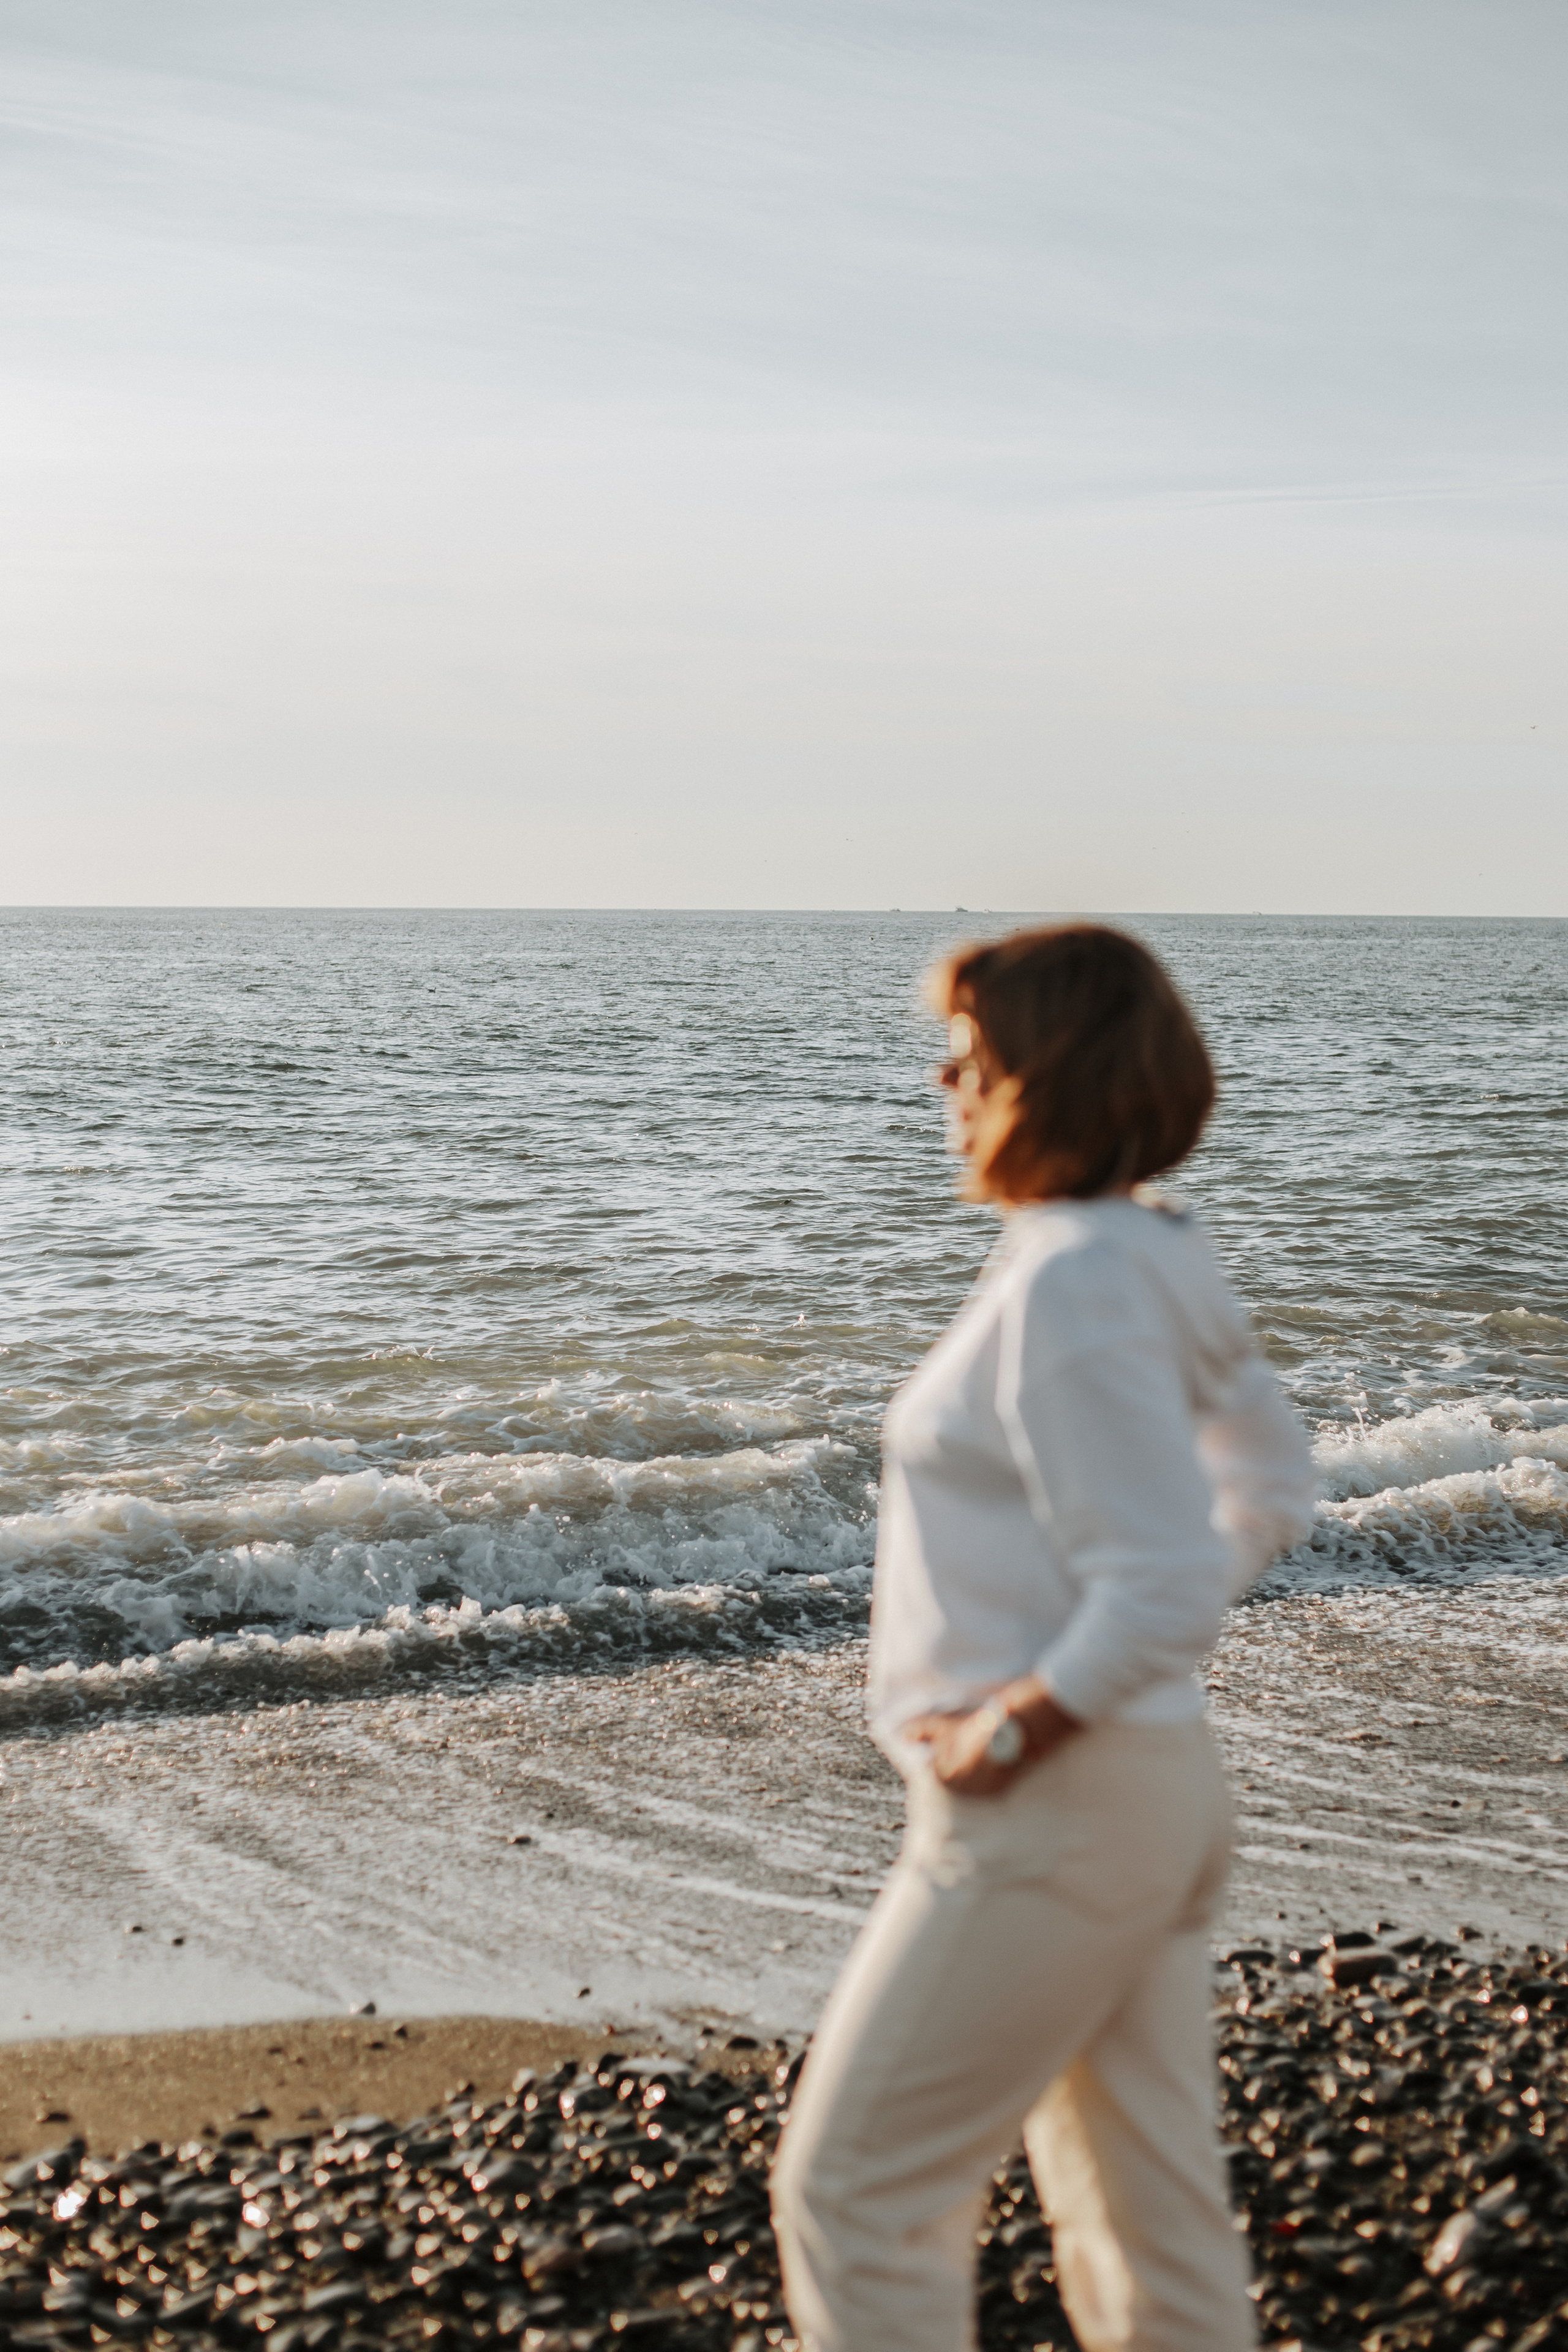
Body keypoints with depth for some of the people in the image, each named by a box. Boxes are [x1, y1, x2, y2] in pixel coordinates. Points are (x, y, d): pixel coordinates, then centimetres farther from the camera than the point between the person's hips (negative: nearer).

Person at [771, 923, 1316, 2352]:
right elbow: (1270, 1486, 20)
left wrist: (1009, 1731, -15)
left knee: (852, 2190, 3)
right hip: (1158, 1792, 9)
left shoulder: (1069, 1287, -21)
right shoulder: (1155, 1258, 7)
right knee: (1157, 2223, 16)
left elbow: (1162, 1596, -26)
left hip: (1051, 1811, -9)